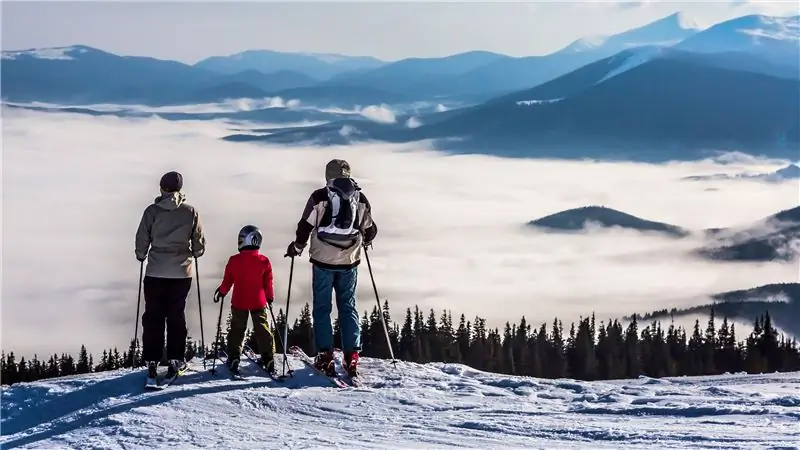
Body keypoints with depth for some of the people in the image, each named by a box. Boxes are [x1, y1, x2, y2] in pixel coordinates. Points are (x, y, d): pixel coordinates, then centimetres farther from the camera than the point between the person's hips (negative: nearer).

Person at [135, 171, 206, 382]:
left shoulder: (152, 210, -5)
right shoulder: (190, 212, -2)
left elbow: (142, 238, -1)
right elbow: (199, 242, 4)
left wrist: (141, 255, 18)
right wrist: (195, 253, 25)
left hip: (155, 272, -1)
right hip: (181, 272, 1)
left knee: (153, 317, 4)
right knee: (176, 316, 10)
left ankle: (152, 361, -1)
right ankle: (176, 359, 7)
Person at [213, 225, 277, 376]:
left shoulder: (234, 260, -9)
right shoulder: (264, 261, -7)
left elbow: (227, 281, 1)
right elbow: (268, 283, 1)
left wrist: (221, 292, 19)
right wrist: (270, 297, 17)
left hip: (239, 302, 0)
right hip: (258, 302, 1)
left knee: (237, 329, 10)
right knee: (262, 329, 8)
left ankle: (233, 359, 4)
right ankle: (268, 359, 5)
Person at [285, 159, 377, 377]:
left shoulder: (319, 197, -5)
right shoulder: (360, 199, 5)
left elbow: (306, 226, -5)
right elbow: (370, 230, 14)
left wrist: (297, 247, 11)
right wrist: (364, 242, 36)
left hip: (323, 261, -2)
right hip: (349, 262, 2)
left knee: (322, 307, 5)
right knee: (348, 307, 10)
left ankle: (325, 355, 0)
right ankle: (352, 355, 2)